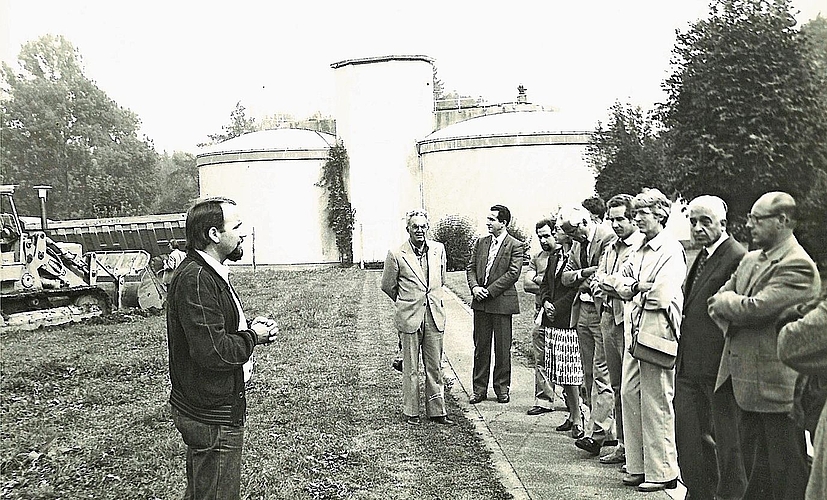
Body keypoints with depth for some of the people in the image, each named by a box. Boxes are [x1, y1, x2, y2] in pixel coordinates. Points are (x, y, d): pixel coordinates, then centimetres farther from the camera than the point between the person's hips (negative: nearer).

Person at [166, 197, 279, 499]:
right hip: (212, 417, -11)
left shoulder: (211, 274, 11)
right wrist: (253, 336, -13)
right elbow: (212, 351, -30)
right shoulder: (195, 280, -23)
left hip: (216, 410, 11)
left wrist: (251, 327, 4)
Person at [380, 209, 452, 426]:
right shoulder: (396, 254, -7)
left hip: (434, 316, 3)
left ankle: (437, 411, 17)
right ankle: (410, 412, 16)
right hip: (409, 317, -3)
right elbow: (387, 285, 6)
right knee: (411, 368, 5)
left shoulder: (439, 249, 5)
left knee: (435, 367, 8)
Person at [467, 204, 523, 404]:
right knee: (481, 346, 8)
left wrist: (489, 290, -15)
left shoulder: (515, 246, -4)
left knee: (503, 348, 4)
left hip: (502, 302, -4)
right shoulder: (480, 243, 12)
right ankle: (479, 389, 16)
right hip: (481, 303, 4)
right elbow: (471, 267, 11)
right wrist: (475, 287, -7)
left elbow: (513, 273, -12)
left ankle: (502, 388, 16)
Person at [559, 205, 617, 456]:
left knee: (601, 373, -9)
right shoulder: (577, 244, 16)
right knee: (589, 373, 11)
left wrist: (584, 282, -7)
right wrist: (585, 273, -6)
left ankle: (596, 433, -9)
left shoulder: (607, 237, -12)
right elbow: (566, 277, 12)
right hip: (582, 311, 9)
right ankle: (607, 431, 20)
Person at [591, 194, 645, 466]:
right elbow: (597, 282, 22)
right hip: (608, 318, 8)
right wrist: (598, 286, -1)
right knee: (617, 387, 14)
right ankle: (623, 445, 23)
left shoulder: (644, 247, -9)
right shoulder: (609, 249, 19)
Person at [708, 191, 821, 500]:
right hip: (746, 381, 9)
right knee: (754, 469, 20)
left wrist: (726, 301, -6)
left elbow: (755, 309, -25)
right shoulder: (750, 259, 13)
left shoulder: (798, 266, -16)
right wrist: (733, 325, -7)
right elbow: (716, 302, 13)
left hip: (776, 384, -9)